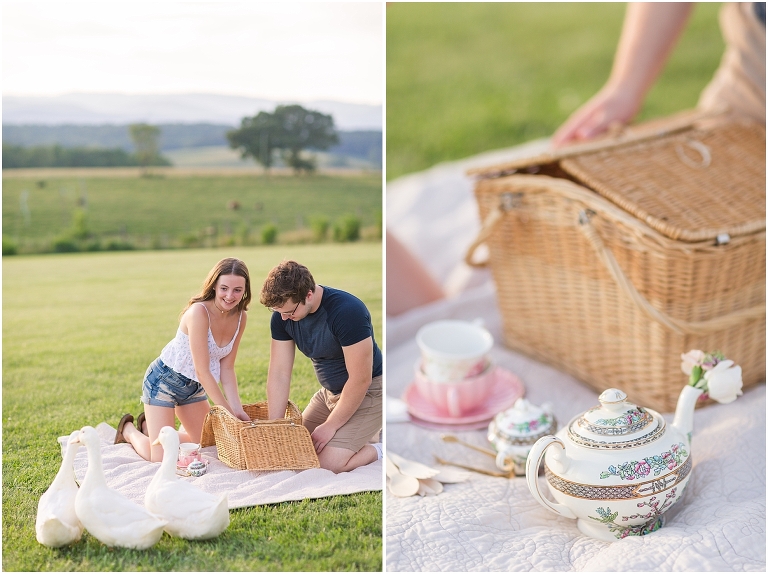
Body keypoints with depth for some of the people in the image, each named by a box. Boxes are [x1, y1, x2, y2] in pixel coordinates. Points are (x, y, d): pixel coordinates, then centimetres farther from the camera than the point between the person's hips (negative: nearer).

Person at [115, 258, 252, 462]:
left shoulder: (240, 317, -9)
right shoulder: (199, 312, -31)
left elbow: (226, 368, -4)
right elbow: (202, 371, -30)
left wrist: (237, 409, -14)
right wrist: (229, 413, -27)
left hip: (194, 386, 7)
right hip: (165, 380, -7)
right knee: (161, 457, -10)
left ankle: (149, 425, 37)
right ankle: (128, 429, 22)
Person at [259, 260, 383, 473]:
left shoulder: (348, 312, -30)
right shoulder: (282, 316, -9)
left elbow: (360, 380, -25)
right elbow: (279, 373, -7)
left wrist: (329, 427, -18)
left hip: (368, 391, -8)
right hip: (330, 392, 8)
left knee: (329, 462, -20)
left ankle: (383, 449, 5)